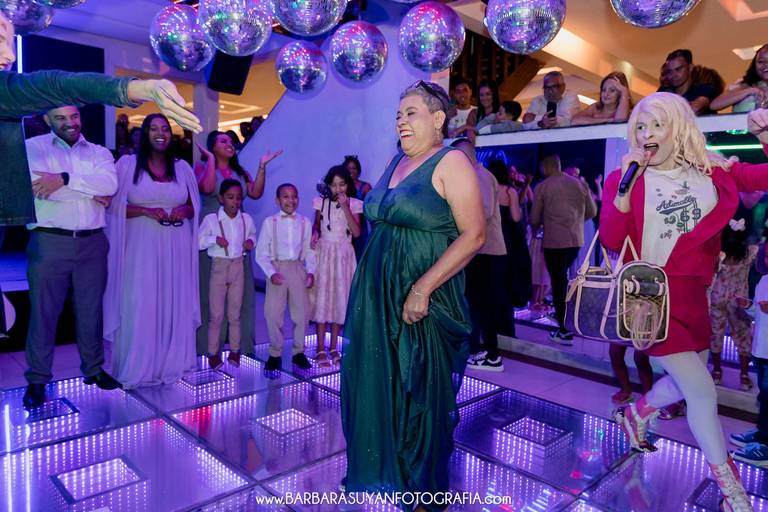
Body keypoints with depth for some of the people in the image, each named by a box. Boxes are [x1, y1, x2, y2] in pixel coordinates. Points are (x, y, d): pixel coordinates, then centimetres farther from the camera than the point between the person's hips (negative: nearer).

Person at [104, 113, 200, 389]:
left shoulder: (182, 167, 12)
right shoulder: (128, 164, 2)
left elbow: (194, 206, 16)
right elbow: (114, 206, -2)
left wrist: (184, 210, -7)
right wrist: (146, 211, -16)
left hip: (175, 249, 3)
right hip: (142, 248, -3)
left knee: (174, 305, 6)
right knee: (140, 305, -2)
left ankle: (170, 364, 19)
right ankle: (139, 366, 13)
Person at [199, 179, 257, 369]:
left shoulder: (246, 219, 0)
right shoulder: (211, 219, -9)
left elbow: (252, 235, 19)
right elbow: (198, 241, -4)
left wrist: (251, 241, -2)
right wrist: (214, 239, -20)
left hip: (238, 267, 3)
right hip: (219, 266, -3)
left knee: (235, 313, 12)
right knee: (216, 314, 2)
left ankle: (234, 350, 22)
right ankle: (213, 352, 14)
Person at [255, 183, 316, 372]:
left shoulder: (305, 222, 6)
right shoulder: (270, 222, -1)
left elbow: (309, 250, 10)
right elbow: (261, 253, -2)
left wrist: (310, 271, -1)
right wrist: (271, 273, -12)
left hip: (298, 268, 2)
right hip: (277, 268, -2)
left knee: (302, 312, 3)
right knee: (273, 312, -2)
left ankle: (298, 352, 21)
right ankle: (275, 354, 15)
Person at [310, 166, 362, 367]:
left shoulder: (353, 204, 0)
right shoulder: (321, 202, 1)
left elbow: (357, 232, -10)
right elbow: (316, 225, 12)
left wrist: (345, 207, -15)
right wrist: (315, 234, -10)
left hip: (344, 255, 1)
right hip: (324, 252, -1)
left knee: (340, 298, 5)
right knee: (322, 297, -3)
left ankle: (333, 348, 16)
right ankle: (320, 350, 2)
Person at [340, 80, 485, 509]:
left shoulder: (451, 163, -10)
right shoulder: (396, 163, 12)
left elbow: (474, 235, -17)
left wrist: (422, 289, -21)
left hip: (424, 301, -7)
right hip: (378, 296, 7)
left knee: (423, 394, 6)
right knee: (378, 385, 15)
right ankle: (384, 471, 38)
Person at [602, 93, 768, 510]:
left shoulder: (712, 172, 2)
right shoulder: (624, 179, -7)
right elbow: (611, 242, -17)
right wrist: (627, 182, -22)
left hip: (694, 292, 5)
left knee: (688, 381, 20)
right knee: (702, 391, -2)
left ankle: (636, 414, 50)